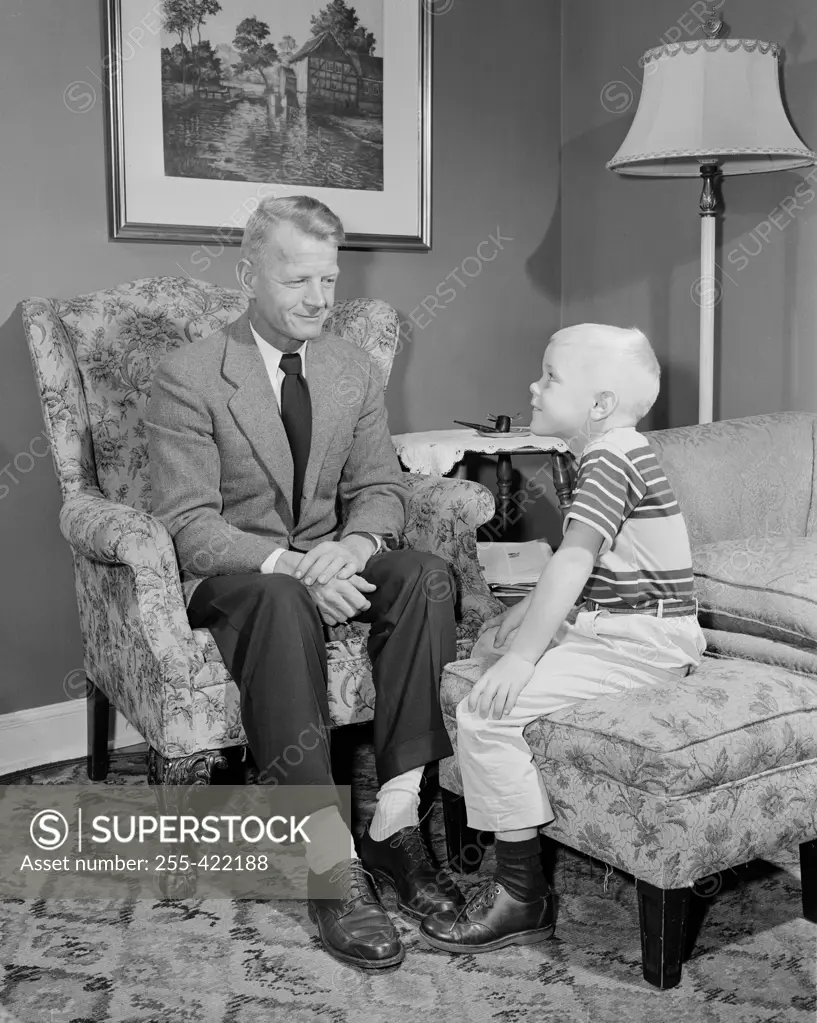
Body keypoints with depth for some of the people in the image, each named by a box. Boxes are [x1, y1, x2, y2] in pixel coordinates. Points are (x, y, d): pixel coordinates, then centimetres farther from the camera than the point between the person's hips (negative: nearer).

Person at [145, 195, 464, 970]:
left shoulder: (354, 370, 6)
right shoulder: (186, 378, -10)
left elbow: (381, 489, 5)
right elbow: (189, 526, -15)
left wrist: (353, 545, -19)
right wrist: (289, 564, -31)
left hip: (328, 561, 5)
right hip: (225, 577, -4)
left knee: (426, 575, -25)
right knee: (282, 601, -38)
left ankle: (394, 824, -23)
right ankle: (330, 864, -36)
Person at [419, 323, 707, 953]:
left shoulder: (609, 457, -16)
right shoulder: (617, 455, 16)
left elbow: (573, 563, -26)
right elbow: (579, 567, 22)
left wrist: (523, 654, -27)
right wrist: (519, 618, 15)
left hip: (639, 644, -11)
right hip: (609, 628, 11)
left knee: (485, 712, -19)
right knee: (477, 658, 17)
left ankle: (522, 896, -10)